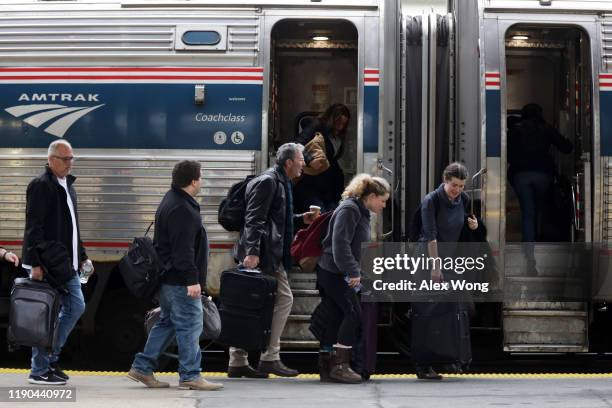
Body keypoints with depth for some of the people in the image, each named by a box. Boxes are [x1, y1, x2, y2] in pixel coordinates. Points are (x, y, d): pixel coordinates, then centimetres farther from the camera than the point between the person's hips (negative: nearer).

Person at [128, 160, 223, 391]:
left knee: (167, 322, 17)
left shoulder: (172, 201, 17)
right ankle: (190, 375, -2)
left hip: (167, 277, 11)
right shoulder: (181, 209, -18)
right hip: (179, 281, -11)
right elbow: (183, 249, -24)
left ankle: (142, 368, 18)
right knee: (190, 324, -6)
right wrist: (192, 280, -25)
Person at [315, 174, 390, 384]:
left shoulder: (361, 212, 18)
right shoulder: (348, 210, -14)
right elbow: (340, 244, -22)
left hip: (331, 272, 10)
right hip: (334, 272, -10)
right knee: (354, 314, -11)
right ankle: (340, 364, -11)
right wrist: (353, 272, -21)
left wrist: (355, 272, 18)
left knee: (336, 317, 8)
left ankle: (325, 366, 10)